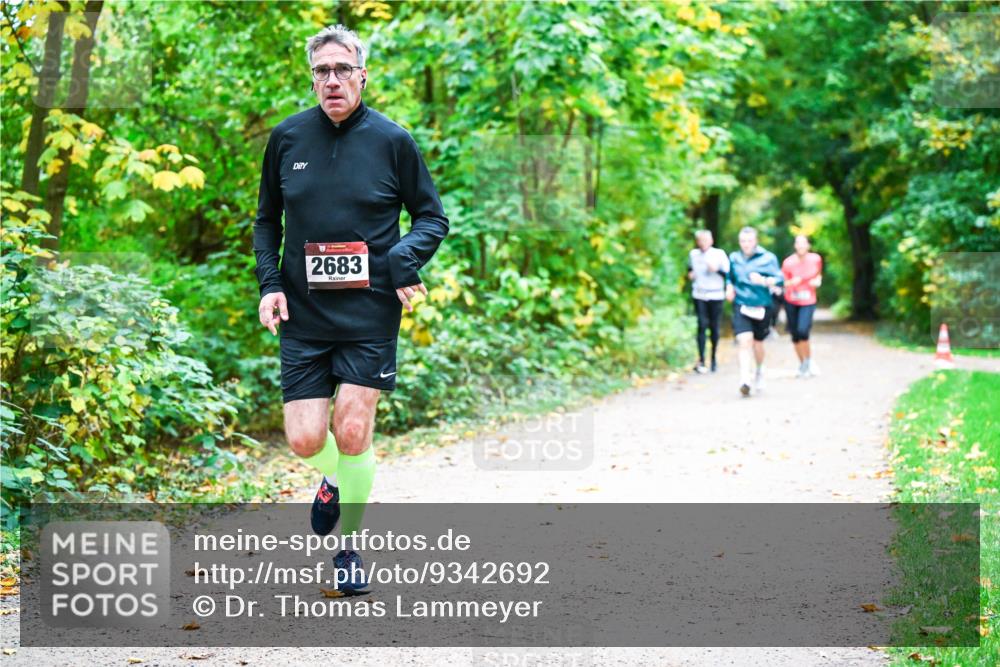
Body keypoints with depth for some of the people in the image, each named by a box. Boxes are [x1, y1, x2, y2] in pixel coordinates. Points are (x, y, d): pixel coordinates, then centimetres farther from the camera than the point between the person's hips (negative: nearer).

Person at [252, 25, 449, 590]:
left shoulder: (393, 140, -2)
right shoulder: (287, 138, 4)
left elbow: (433, 216, 6)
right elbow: (267, 219, 15)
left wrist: (405, 257, -13)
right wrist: (269, 282, 1)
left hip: (371, 314, -2)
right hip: (303, 315, 2)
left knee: (352, 433, -7)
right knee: (306, 440, -3)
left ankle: (349, 544, 16)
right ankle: (333, 480, 35)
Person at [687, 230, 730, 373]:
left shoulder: (719, 253, 0)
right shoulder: (693, 254, 8)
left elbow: (729, 273, 0)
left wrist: (717, 269, -17)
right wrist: (690, 273, 6)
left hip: (716, 295, -1)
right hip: (699, 295, 1)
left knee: (714, 327, 5)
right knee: (702, 325, -11)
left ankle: (713, 358, 23)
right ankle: (701, 360, -12)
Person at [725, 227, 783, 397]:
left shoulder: (768, 258, -3)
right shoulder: (734, 258, 9)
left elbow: (779, 279, -10)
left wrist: (763, 281, -27)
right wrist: (729, 287, 6)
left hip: (761, 306, -1)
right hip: (741, 306, 1)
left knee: (757, 343, 13)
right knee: (745, 341, -17)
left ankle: (760, 370, 44)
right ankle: (744, 380, -24)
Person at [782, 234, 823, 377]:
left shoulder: (816, 259, -5)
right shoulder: (788, 262, -11)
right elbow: (782, 283, -3)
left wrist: (818, 281, -6)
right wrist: (791, 282, -24)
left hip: (808, 302, -1)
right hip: (791, 302, 1)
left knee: (802, 331, -20)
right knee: (795, 335, 7)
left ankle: (809, 360, 3)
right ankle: (802, 363, 26)